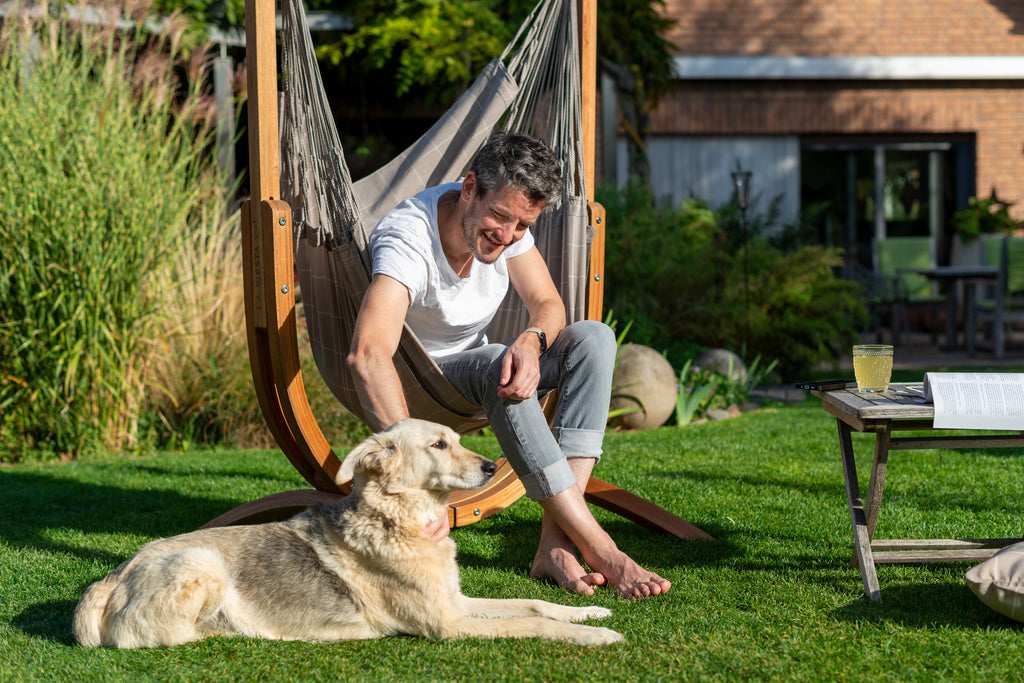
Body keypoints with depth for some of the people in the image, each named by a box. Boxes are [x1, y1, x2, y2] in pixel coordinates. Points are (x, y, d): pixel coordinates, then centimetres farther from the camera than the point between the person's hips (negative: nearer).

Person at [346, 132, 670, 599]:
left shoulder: (506, 222, -12)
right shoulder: (408, 240, -34)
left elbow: (548, 305, -4)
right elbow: (367, 353, -50)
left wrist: (531, 342, -31)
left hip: (472, 373, 7)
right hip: (412, 381, -7)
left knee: (592, 338, -18)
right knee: (496, 366, -37)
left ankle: (556, 544, -30)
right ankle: (597, 548, -36)